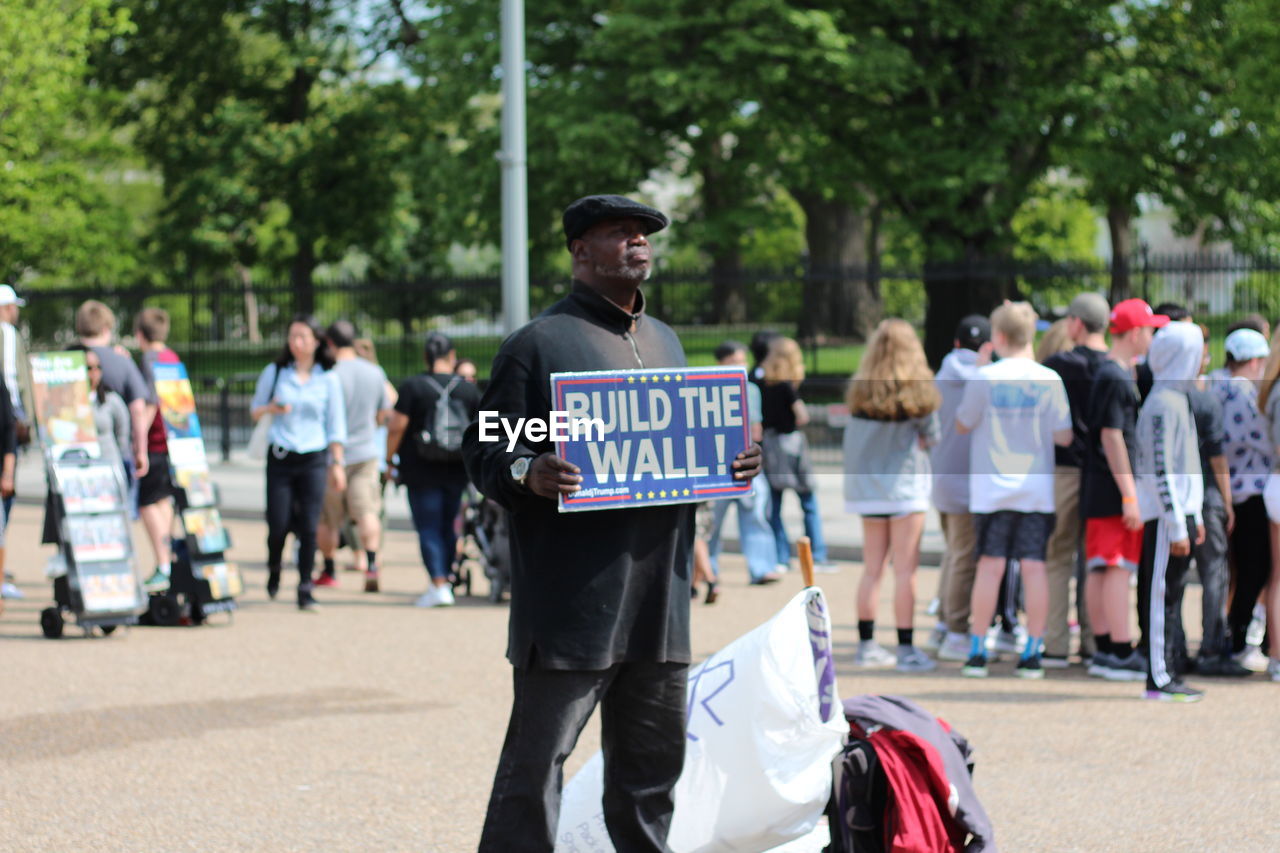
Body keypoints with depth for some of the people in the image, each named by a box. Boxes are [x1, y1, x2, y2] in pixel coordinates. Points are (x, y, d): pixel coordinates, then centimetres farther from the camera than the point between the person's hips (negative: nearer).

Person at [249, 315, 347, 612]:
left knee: (308, 527, -6)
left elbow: (335, 425, 9)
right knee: (278, 525, -4)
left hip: (313, 459, 0)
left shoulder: (328, 379, 5)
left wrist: (337, 464, 4)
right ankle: (274, 570, 26)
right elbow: (254, 411, 11)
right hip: (280, 458, 0)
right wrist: (271, 409, -11)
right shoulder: (274, 372, 5)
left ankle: (305, 589, 1)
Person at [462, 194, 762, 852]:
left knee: (653, 760, 14)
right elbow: (483, 451, -4)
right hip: (570, 600, -7)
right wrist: (527, 473, -25)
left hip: (657, 599, 7)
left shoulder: (665, 341, 19)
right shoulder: (539, 343, -3)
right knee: (535, 761, -5)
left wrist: (732, 464, 6)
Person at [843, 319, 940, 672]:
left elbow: (855, 440, 4)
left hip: (866, 485, 4)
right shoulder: (917, 390, -10)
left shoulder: (860, 390, 1)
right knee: (906, 569, -2)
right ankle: (906, 649, -3)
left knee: (872, 568, 12)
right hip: (904, 484, -4)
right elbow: (931, 438, -4)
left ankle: (867, 644, 14)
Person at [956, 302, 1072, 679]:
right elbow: (1064, 436, -3)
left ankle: (977, 651, 5)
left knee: (990, 566, 3)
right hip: (1037, 489, 1)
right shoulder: (1050, 380, -3)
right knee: (1034, 567, 3)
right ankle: (1032, 653, 3)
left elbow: (963, 424, 5)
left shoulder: (985, 377, -6)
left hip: (992, 488, -1)